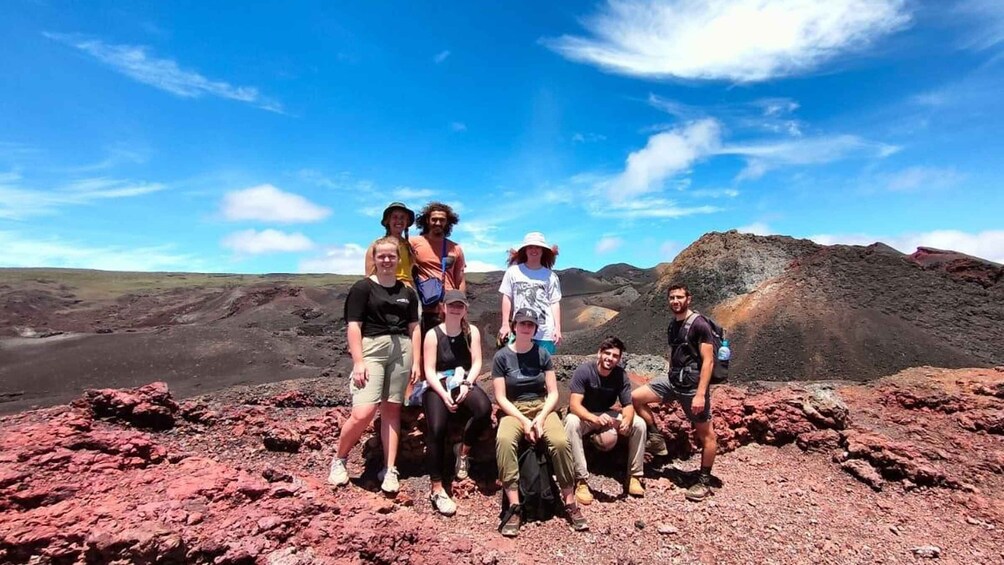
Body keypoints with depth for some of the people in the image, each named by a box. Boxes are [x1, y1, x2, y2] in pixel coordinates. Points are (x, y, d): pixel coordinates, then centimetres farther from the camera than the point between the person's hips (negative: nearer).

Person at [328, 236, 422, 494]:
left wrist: (416, 361, 8)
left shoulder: (407, 292, 12)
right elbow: (353, 326, -5)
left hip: (401, 349, 4)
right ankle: (338, 460, 14)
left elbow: (414, 328, 14)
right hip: (371, 349, -4)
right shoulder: (362, 288, 0)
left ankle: (390, 470, 16)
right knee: (363, 412, -13)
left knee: (392, 409, 7)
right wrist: (358, 361, -12)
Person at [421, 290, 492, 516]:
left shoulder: (472, 332, 7)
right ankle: (437, 489, -14)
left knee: (484, 409, -31)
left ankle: (464, 449, -2)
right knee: (436, 429, -27)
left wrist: (466, 384, -18)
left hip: (464, 384, 2)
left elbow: (477, 363, 0)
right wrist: (443, 394, -20)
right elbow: (429, 371, -6)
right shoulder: (433, 334, 0)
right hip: (438, 386, -2)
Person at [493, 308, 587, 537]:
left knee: (560, 441, -28)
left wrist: (540, 418, -14)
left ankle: (570, 503, -11)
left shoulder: (542, 354, 3)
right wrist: (524, 421, -15)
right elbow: (500, 398, -4)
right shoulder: (502, 356, -2)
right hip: (513, 411, -1)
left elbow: (553, 393, 2)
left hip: (542, 408, 1)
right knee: (504, 441, -34)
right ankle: (514, 507, -26)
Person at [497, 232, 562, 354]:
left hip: (545, 333, 0)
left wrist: (557, 328, -2)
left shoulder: (550, 276, 2)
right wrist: (505, 325, 2)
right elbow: (507, 298, 5)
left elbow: (555, 302, 4)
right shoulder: (513, 272, 1)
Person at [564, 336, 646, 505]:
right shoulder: (584, 371, -24)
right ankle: (581, 480, -29)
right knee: (572, 422, -38)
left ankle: (634, 476, -1)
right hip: (583, 416, -4)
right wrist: (595, 419, -52)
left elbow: (628, 405, -12)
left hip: (607, 415, 4)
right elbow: (574, 404, -32)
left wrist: (627, 420, -37)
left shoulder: (621, 375, -10)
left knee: (639, 424, -16)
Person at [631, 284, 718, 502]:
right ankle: (657, 439, 10)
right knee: (635, 397, -3)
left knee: (706, 434, 4)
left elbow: (708, 361, -17)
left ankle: (704, 481, 20)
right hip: (672, 380, 7)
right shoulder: (672, 325, 10)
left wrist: (700, 394, -22)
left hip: (693, 385, -7)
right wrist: (669, 389, 19)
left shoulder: (699, 324, -13)